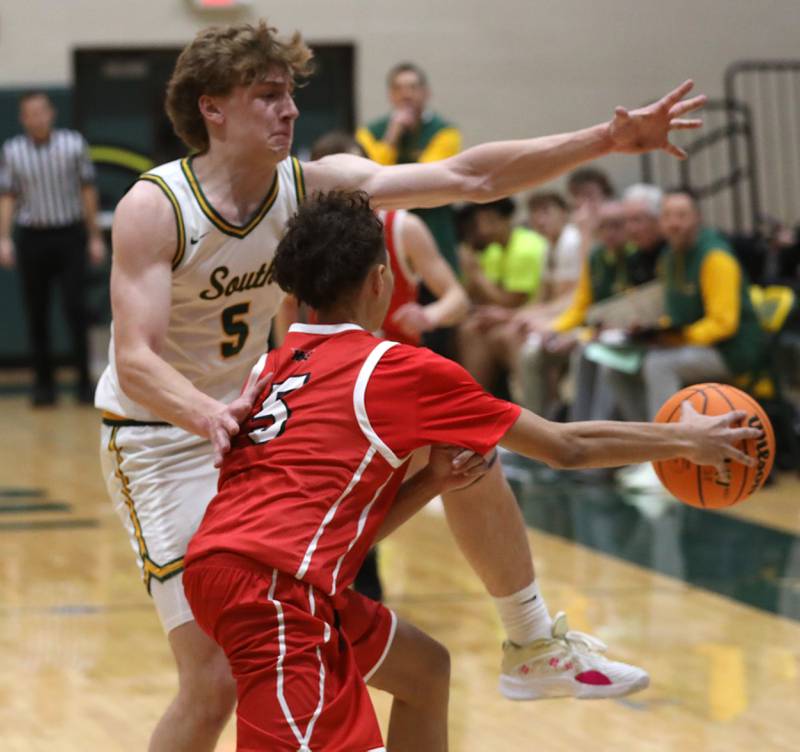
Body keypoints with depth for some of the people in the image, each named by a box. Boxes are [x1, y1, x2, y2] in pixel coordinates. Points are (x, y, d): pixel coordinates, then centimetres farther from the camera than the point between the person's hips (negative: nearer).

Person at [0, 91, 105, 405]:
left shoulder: (74, 144, -1)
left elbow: (87, 190, 4)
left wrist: (95, 237, 4)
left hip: (69, 236, -1)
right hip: (32, 238, 1)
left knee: (76, 310, -6)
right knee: (37, 316, 5)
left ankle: (84, 382, -1)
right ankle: (44, 385, 13)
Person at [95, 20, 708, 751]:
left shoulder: (311, 185, -8)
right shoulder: (153, 209, -23)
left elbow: (467, 177, -11)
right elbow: (136, 363, -31)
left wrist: (607, 140, -19)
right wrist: (206, 415, -52)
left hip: (257, 409, 6)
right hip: (163, 438, -6)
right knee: (217, 678, -17)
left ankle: (534, 644, 20)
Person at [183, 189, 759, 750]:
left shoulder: (274, 368, 21)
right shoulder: (398, 369, 1)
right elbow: (567, 447, 9)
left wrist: (433, 481, 14)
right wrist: (684, 440, 20)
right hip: (273, 578, -9)